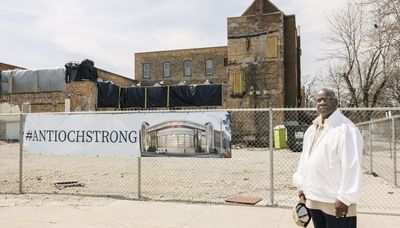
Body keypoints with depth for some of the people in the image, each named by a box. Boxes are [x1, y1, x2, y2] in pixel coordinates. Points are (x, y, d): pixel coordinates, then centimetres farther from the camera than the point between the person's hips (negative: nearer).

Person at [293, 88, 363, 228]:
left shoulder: (346, 128, -14)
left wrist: (345, 198, -19)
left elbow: (351, 166, -19)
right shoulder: (311, 129, 12)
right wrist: (302, 185, 16)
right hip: (313, 198, 7)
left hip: (335, 201, -7)